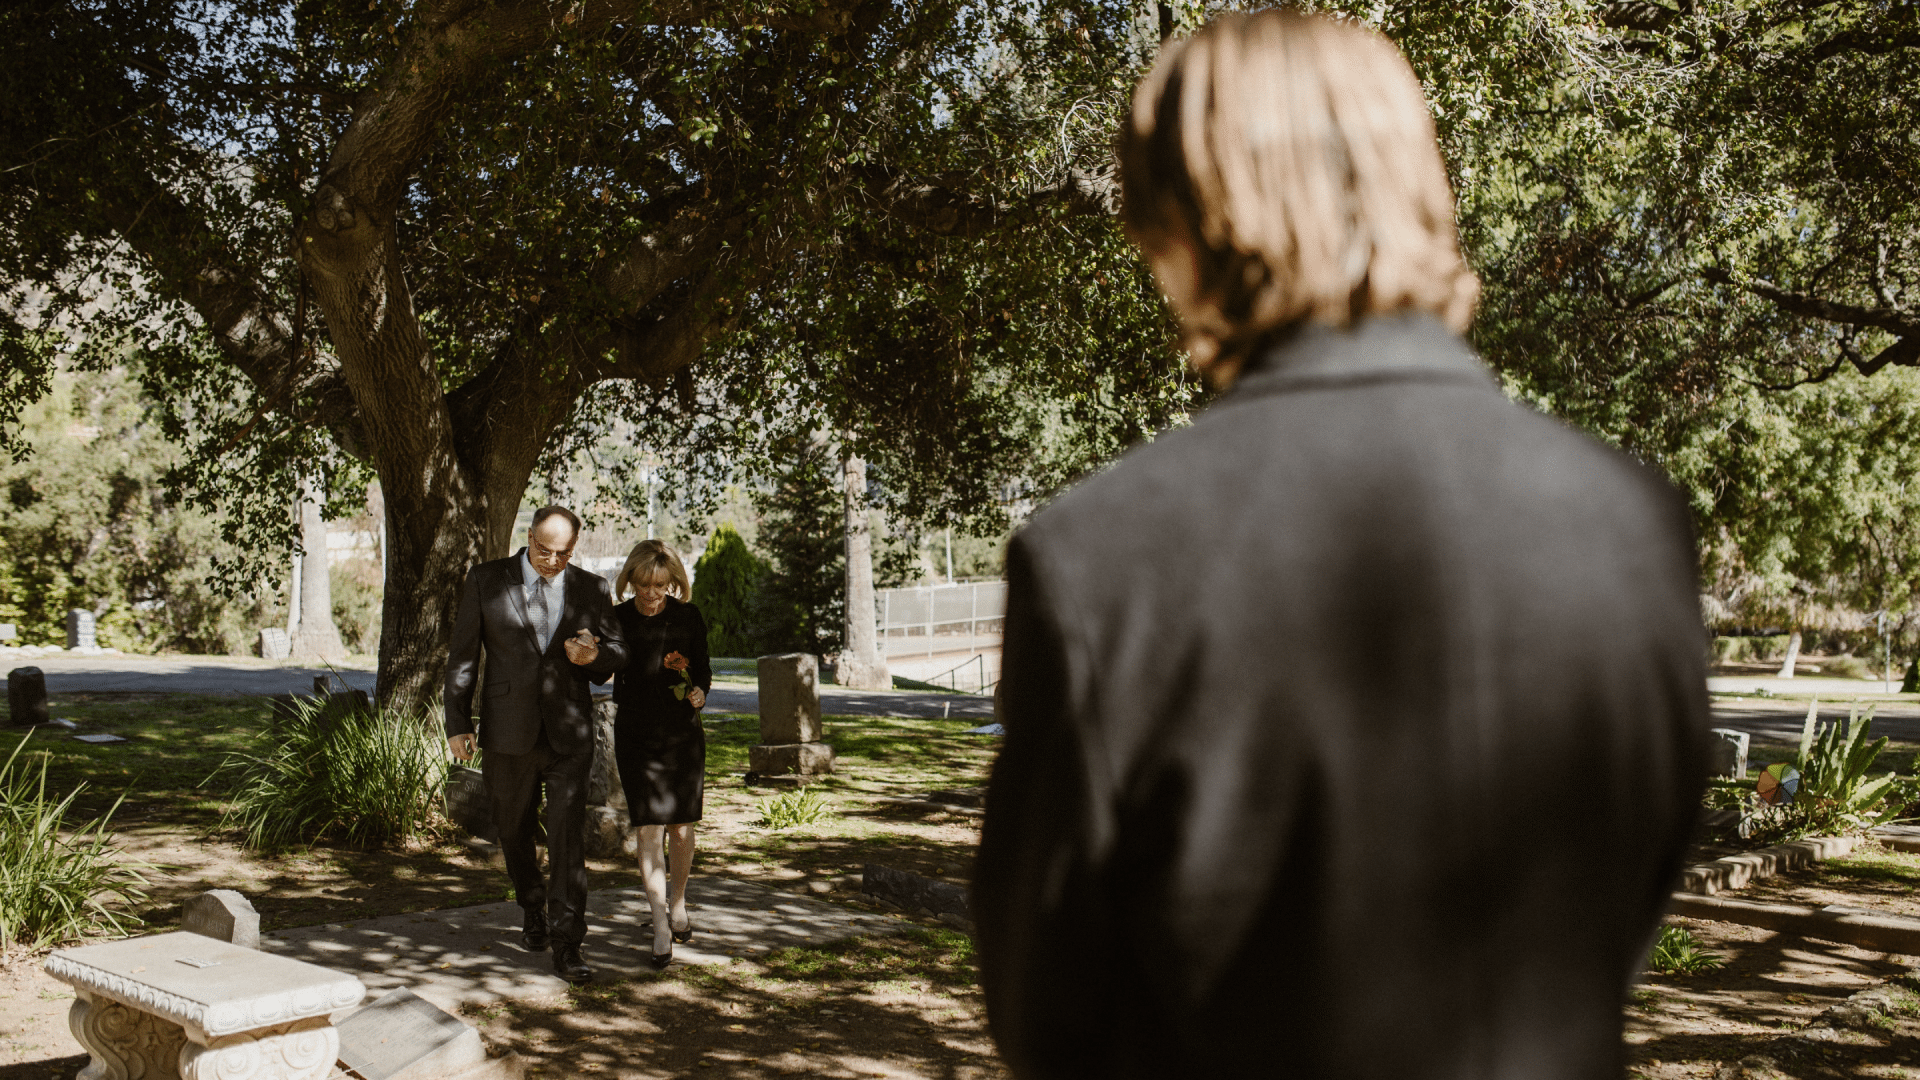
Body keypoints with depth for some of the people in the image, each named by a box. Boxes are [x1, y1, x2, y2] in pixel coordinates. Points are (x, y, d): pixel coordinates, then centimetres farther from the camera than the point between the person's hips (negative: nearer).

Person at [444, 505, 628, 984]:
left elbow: (619, 654, 10)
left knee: (568, 834, -8)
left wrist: (594, 654, -14)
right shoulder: (485, 580, 0)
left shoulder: (592, 590, 3)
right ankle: (533, 908, 42)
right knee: (514, 832, 15)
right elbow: (462, 656, 3)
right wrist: (458, 722, -1)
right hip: (509, 732, 1)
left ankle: (567, 944, -2)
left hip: (569, 733, -1)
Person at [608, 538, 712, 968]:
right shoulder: (617, 620, -1)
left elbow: (702, 667, 8)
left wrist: (700, 690, -11)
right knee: (649, 830, -7)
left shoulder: (689, 617, 0)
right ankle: (661, 928, -2)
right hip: (636, 734, -1)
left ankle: (678, 904, 32)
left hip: (683, 731, 1)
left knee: (681, 828, 7)